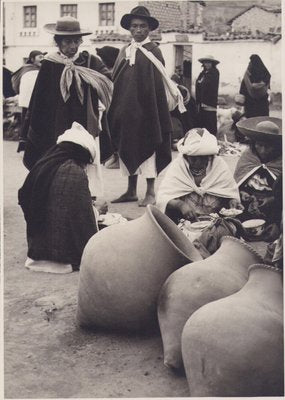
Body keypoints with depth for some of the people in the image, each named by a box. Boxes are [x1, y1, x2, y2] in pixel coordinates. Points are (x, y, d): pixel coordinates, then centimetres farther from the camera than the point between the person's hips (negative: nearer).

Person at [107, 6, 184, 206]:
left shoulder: (153, 52, -3)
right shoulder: (124, 52, 11)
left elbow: (159, 85, -8)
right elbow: (116, 83, 11)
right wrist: (116, 110, 5)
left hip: (145, 110, -5)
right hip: (126, 111, 5)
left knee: (146, 148, -1)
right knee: (127, 149, 9)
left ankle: (151, 192, 8)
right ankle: (131, 191, 19)